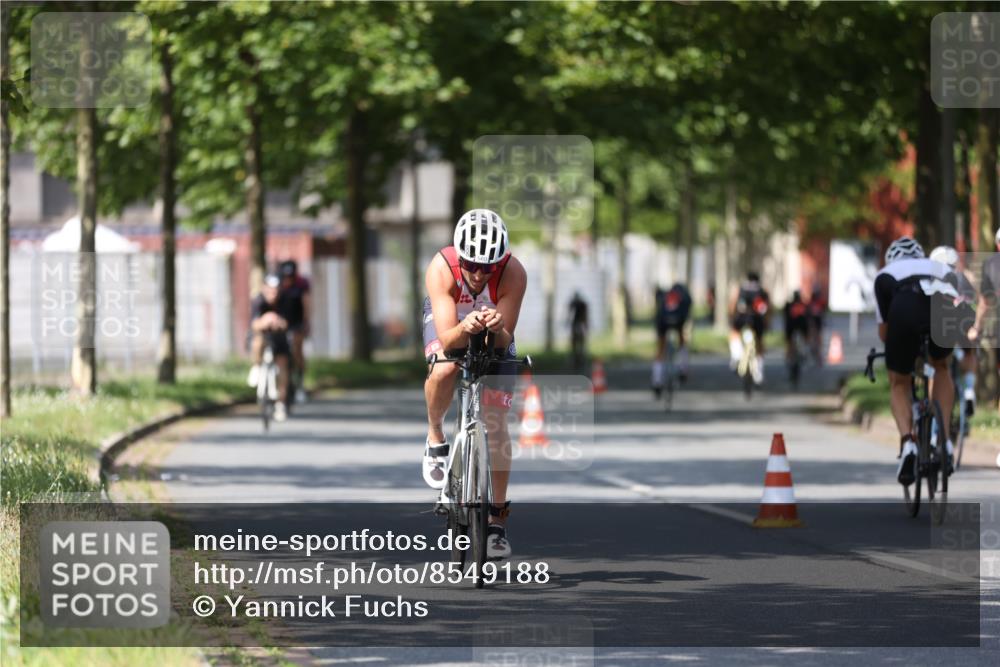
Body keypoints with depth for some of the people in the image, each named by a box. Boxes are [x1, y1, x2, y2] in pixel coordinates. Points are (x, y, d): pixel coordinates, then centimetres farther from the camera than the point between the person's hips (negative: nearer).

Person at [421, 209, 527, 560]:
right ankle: (435, 437, -5)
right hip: (450, 322, -1)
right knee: (443, 370, -35)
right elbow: (447, 338, -41)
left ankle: (498, 519, 4)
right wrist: (465, 328, -62)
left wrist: (498, 329, -56)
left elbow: (504, 341, -34)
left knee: (496, 422, -6)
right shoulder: (441, 269, -37)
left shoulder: (514, 273, -35)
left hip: (494, 333, 1)